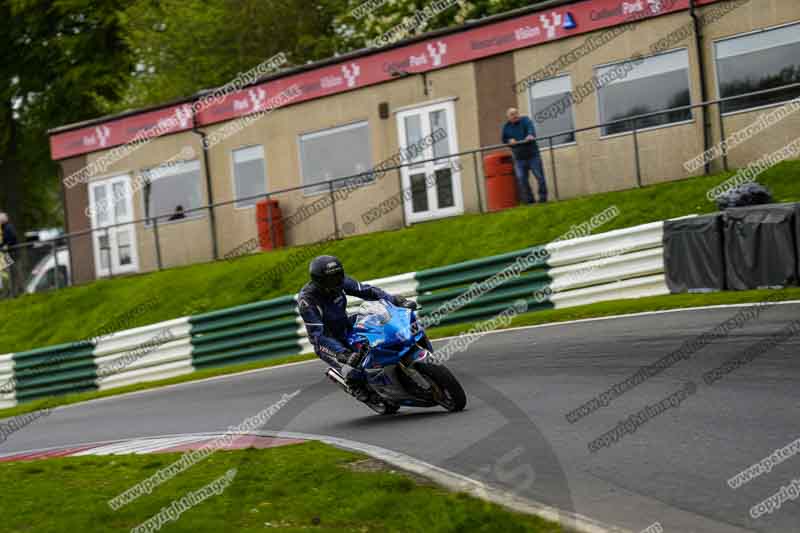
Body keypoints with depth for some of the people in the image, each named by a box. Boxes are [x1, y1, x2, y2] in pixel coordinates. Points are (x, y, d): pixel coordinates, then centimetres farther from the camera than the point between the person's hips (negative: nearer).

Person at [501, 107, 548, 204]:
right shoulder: (506, 127, 9)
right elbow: (504, 140, 19)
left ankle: (543, 197, 9)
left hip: (532, 155, -3)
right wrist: (509, 141, -4)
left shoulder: (525, 120, -3)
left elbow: (531, 128, -23)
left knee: (539, 176, -2)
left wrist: (530, 135, -45)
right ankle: (529, 199, 3)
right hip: (519, 158, 3)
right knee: (521, 179, -5)